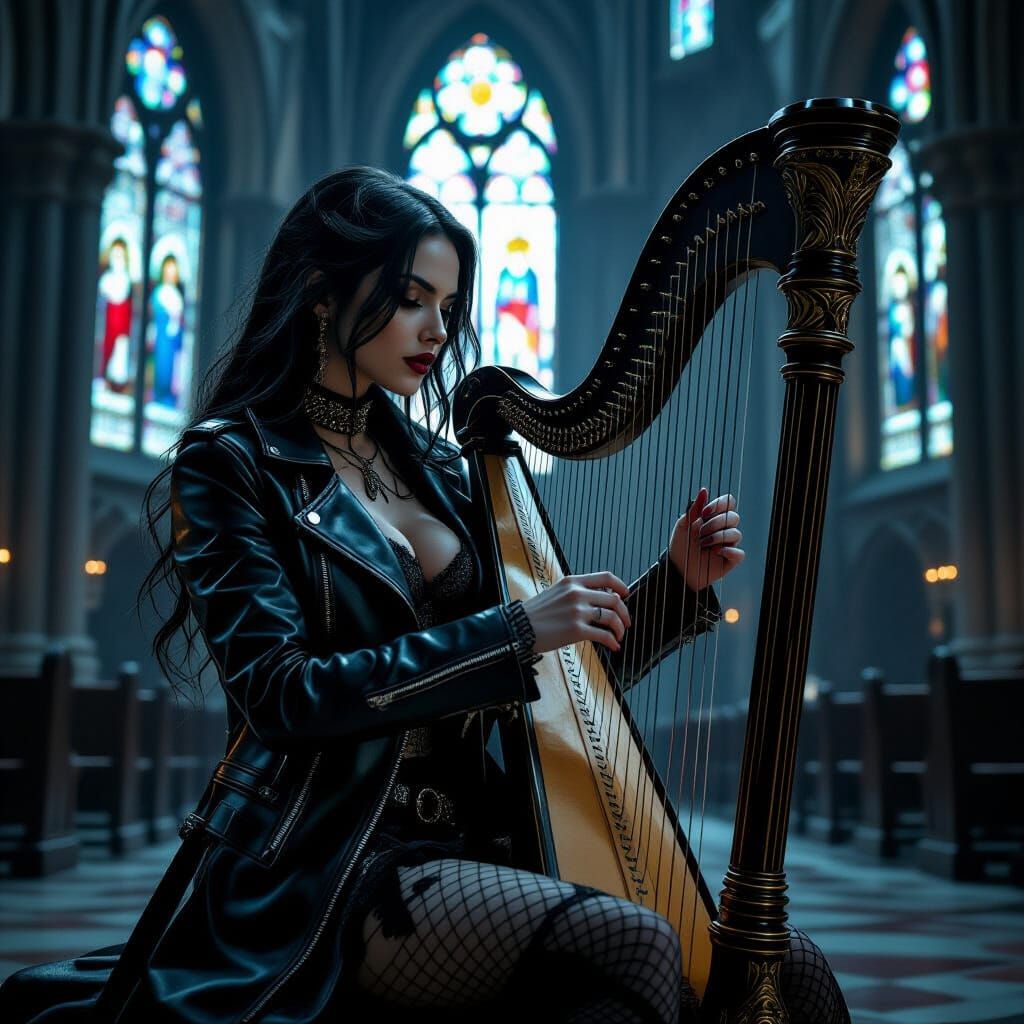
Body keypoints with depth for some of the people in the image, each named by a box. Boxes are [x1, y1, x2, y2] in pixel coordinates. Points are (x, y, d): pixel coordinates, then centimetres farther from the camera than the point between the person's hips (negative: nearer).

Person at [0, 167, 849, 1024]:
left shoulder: (434, 466, 14)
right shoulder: (232, 461, -2)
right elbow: (279, 690, -15)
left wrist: (677, 582, 1)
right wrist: (514, 632, -20)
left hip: (472, 845, 5)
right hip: (326, 869, -5)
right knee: (633, 945, -28)